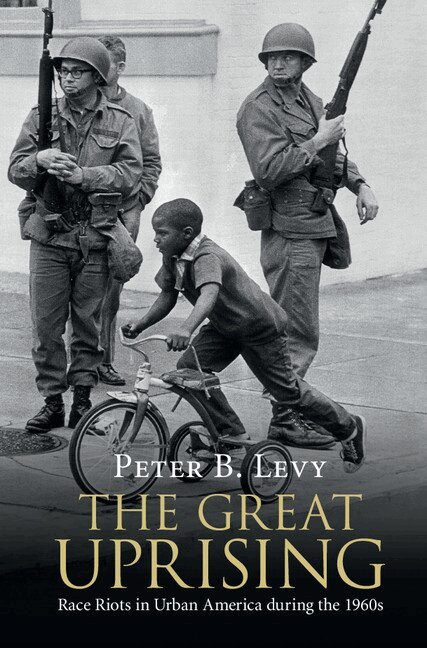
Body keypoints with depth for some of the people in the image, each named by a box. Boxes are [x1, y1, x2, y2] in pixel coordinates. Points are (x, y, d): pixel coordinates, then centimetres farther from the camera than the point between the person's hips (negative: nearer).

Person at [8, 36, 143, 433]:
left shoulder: (120, 123, 5)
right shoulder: (42, 116, 7)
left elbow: (130, 173, -8)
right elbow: (15, 170, 2)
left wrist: (83, 176, -20)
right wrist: (40, 159, -20)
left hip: (96, 240, -1)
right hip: (49, 238, 1)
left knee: (89, 326, 6)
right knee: (46, 326, 1)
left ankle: (82, 399, 17)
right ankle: (52, 401, 10)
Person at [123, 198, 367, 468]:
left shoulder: (207, 257, -34)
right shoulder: (173, 257, -7)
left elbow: (209, 294, -53)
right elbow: (167, 297, 2)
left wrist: (186, 328, -68)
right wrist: (141, 324, -13)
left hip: (261, 327, -8)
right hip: (225, 327, 8)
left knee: (288, 390, -1)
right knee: (190, 367, -10)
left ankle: (350, 428, 20)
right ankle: (231, 433, 3)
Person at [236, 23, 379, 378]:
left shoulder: (310, 100, 15)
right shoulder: (259, 109, -13)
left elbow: (333, 154, 26)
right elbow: (268, 171, -24)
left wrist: (360, 185, 10)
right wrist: (318, 141, -20)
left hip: (315, 225, 9)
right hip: (291, 231, -9)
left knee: (290, 327, 17)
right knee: (299, 335, -9)